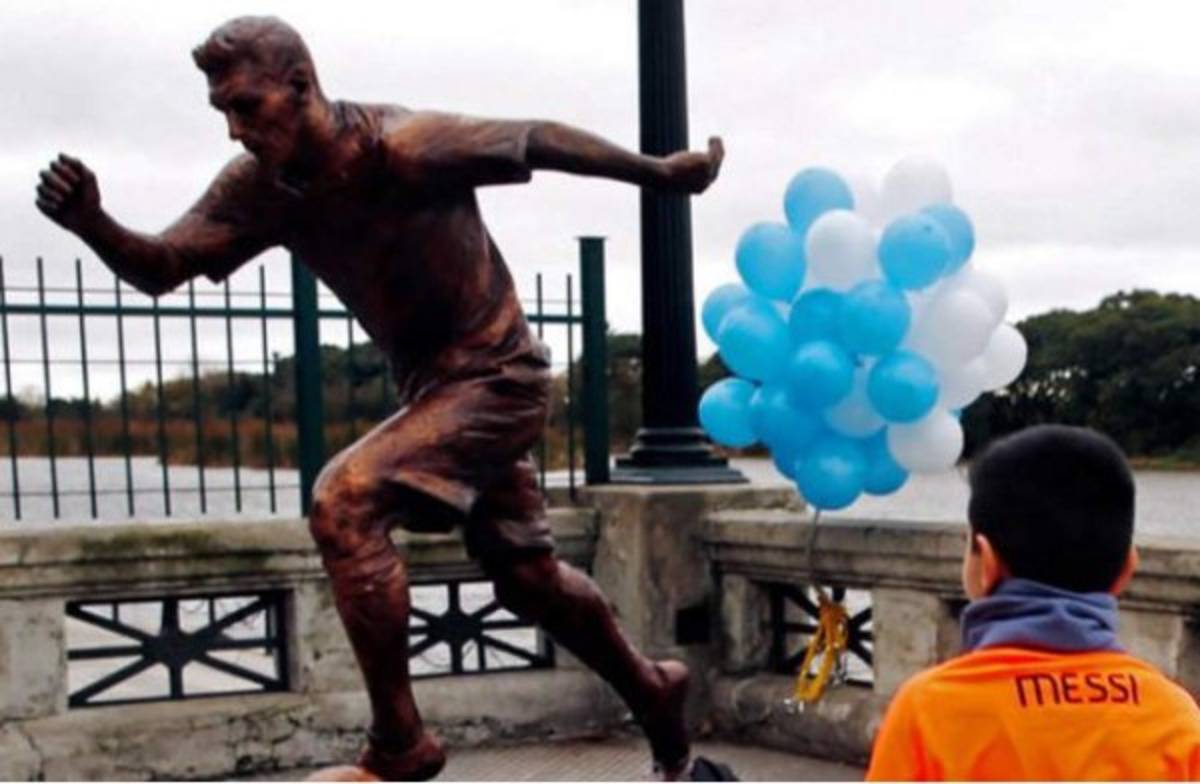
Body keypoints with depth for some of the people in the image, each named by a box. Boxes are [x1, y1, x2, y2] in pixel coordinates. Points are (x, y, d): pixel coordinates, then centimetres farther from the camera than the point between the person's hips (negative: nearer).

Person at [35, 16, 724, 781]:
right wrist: (94, 224, -29)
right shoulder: (258, 187, -5)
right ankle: (652, 689, 40)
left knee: (345, 502, -23)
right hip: (434, 384, 8)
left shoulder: (403, 146, -25)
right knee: (529, 578, 16)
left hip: (497, 374, -8)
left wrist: (662, 171, -2)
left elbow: (542, 140, -14)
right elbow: (160, 268, -7)